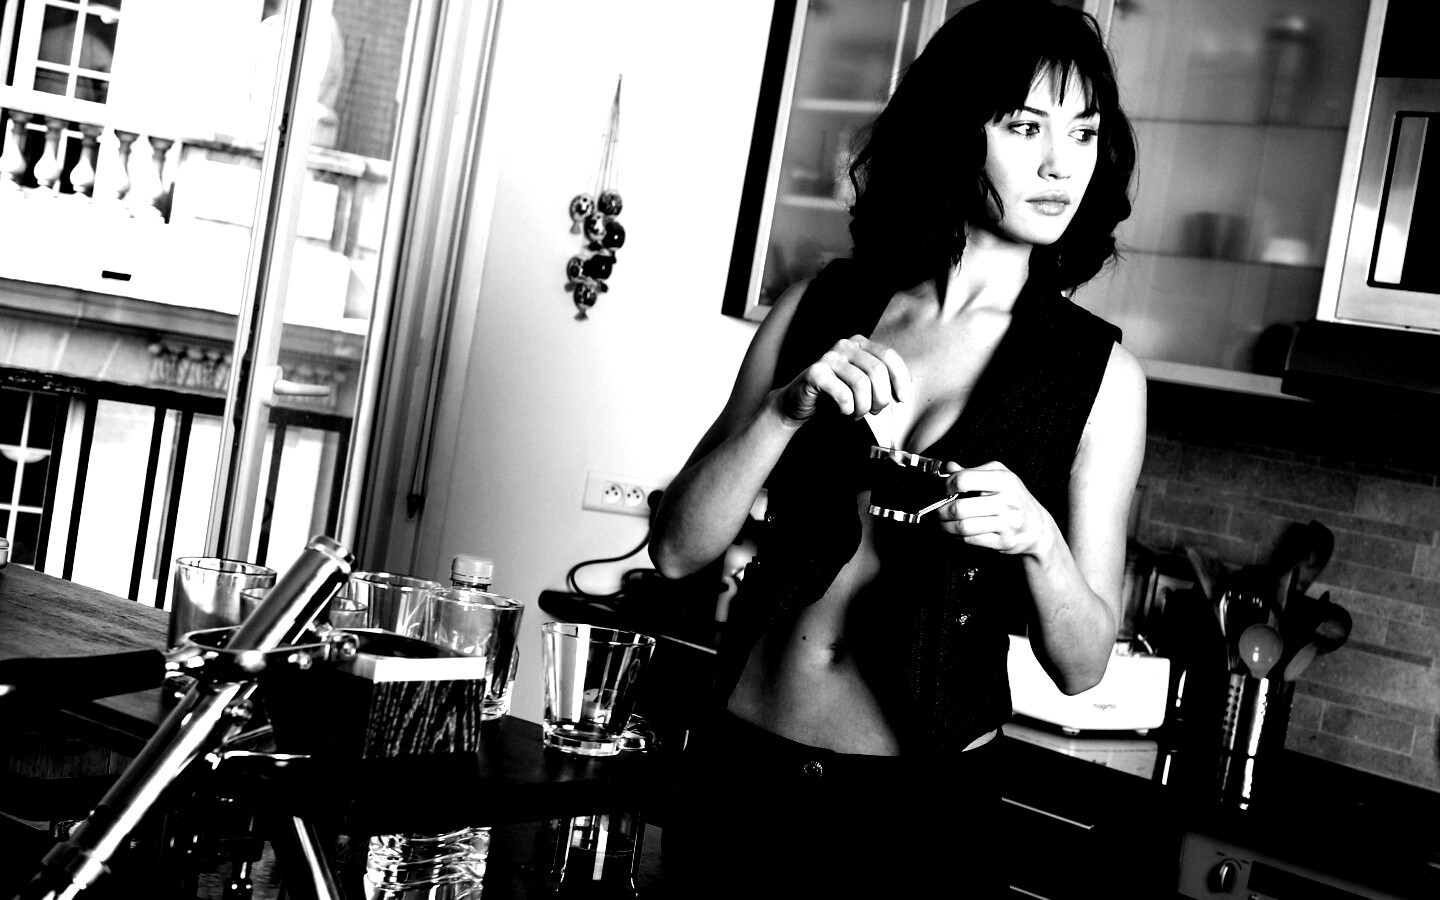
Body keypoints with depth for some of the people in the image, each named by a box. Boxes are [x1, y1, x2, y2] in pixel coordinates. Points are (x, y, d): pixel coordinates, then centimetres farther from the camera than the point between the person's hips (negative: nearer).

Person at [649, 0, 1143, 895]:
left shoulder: (1099, 373, -7)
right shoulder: (820, 308, -2)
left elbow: (1082, 663, -4)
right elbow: (678, 548, -4)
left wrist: (1036, 539, -23)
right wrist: (785, 409, -19)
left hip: (923, 805, -2)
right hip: (740, 773, 2)